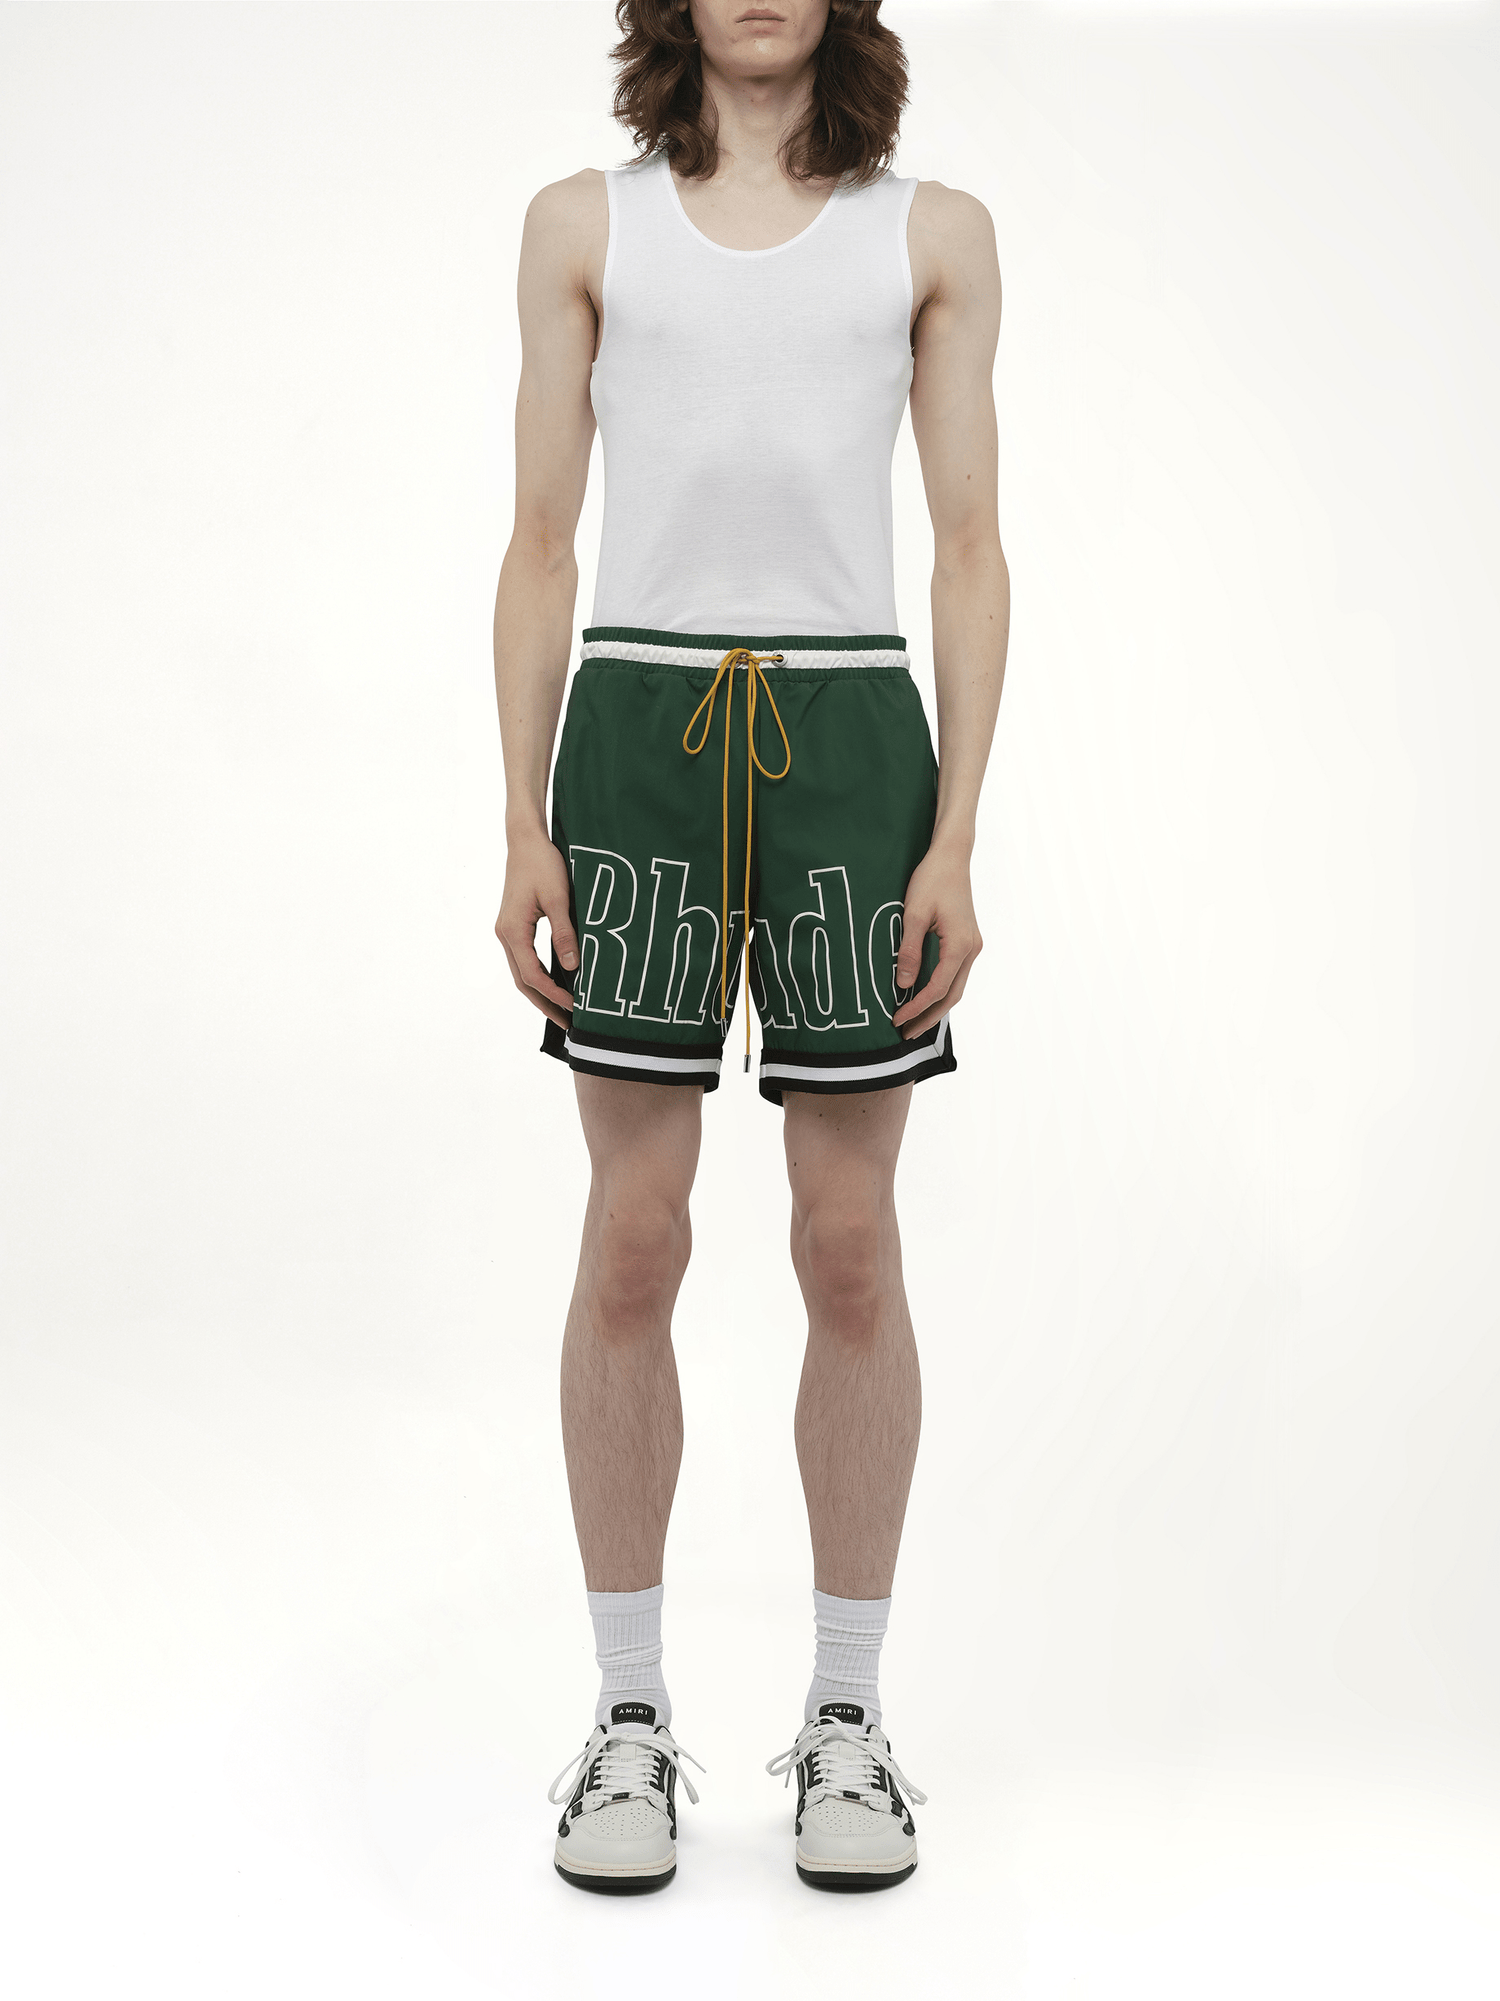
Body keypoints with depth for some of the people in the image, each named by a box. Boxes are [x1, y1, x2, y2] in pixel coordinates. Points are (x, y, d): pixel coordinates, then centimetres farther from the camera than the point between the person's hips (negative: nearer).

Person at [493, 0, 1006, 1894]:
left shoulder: (935, 234, 10)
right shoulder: (583, 226, 12)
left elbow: (970, 553, 7)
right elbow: (542, 548, 9)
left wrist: (956, 837, -3)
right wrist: (524, 826, 0)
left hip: (849, 731, 0)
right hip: (637, 733, 0)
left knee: (850, 1245, 1)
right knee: (633, 1240, 0)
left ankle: (846, 1716, 15)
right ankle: (630, 1718, 13)